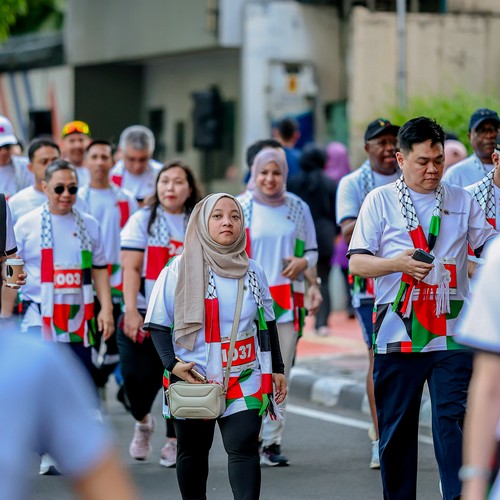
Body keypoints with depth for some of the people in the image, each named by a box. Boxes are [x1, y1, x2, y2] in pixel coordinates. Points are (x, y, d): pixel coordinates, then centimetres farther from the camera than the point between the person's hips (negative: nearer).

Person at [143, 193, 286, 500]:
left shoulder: (253, 272, 8)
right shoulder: (179, 271, -4)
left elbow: (266, 324, 16)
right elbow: (159, 325, -3)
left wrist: (277, 369, 15)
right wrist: (173, 364, -16)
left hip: (245, 381, 1)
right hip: (194, 381, -1)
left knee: (244, 449, -12)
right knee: (193, 453, 11)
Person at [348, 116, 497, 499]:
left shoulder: (463, 201, 12)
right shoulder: (380, 201, 7)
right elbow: (357, 263, 2)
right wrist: (397, 263, -15)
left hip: (452, 334, 0)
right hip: (397, 333, 0)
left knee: (453, 420, -10)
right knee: (396, 428, 6)